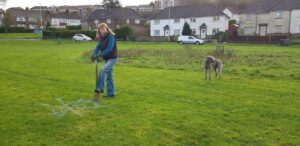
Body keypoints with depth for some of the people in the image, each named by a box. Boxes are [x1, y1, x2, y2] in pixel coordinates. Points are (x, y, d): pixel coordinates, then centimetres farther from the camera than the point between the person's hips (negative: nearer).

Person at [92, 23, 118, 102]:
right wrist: (94, 54, -18)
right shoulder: (101, 38, 8)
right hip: (107, 59, 8)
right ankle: (110, 93, 20)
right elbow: (98, 47, 2)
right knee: (108, 77, 11)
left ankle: (99, 89, -20)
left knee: (103, 70, -26)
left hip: (112, 58, -8)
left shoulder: (111, 37, -15)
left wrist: (100, 55, -27)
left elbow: (109, 48, -24)